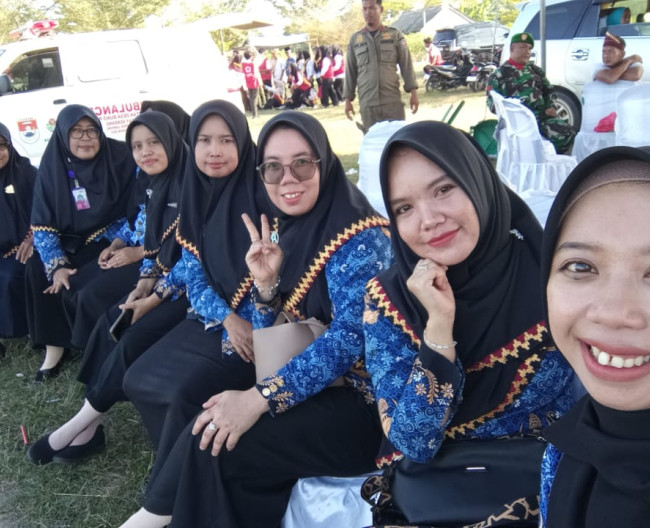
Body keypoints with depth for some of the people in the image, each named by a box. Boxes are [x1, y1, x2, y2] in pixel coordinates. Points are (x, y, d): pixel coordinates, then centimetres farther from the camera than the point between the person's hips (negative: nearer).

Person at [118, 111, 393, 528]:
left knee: (215, 441, -15)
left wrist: (259, 398, -29)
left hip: (361, 402, -7)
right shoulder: (291, 231, 7)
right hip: (313, 385, 8)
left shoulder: (356, 234, -17)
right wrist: (266, 284, -12)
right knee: (209, 417, -7)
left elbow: (351, 336, -25)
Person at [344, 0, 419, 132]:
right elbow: (350, 72, 14)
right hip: (367, 103, 1)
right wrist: (348, 99, 10)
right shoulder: (354, 39, 11)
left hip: (393, 101, -1)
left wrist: (413, 92, -1)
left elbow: (406, 65, 6)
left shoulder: (395, 35, 7)